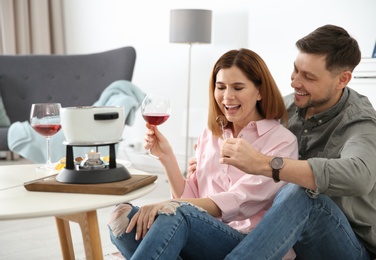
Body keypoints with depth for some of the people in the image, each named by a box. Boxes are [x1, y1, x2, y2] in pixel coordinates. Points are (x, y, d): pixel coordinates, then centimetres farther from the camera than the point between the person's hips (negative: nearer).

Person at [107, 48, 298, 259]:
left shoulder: (282, 141, -1)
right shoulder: (210, 135, 16)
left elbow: (237, 203, -13)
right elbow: (190, 198, 12)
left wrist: (169, 205, -24)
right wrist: (167, 157, -2)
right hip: (204, 239, 5)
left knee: (176, 213, -35)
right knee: (123, 217, -23)